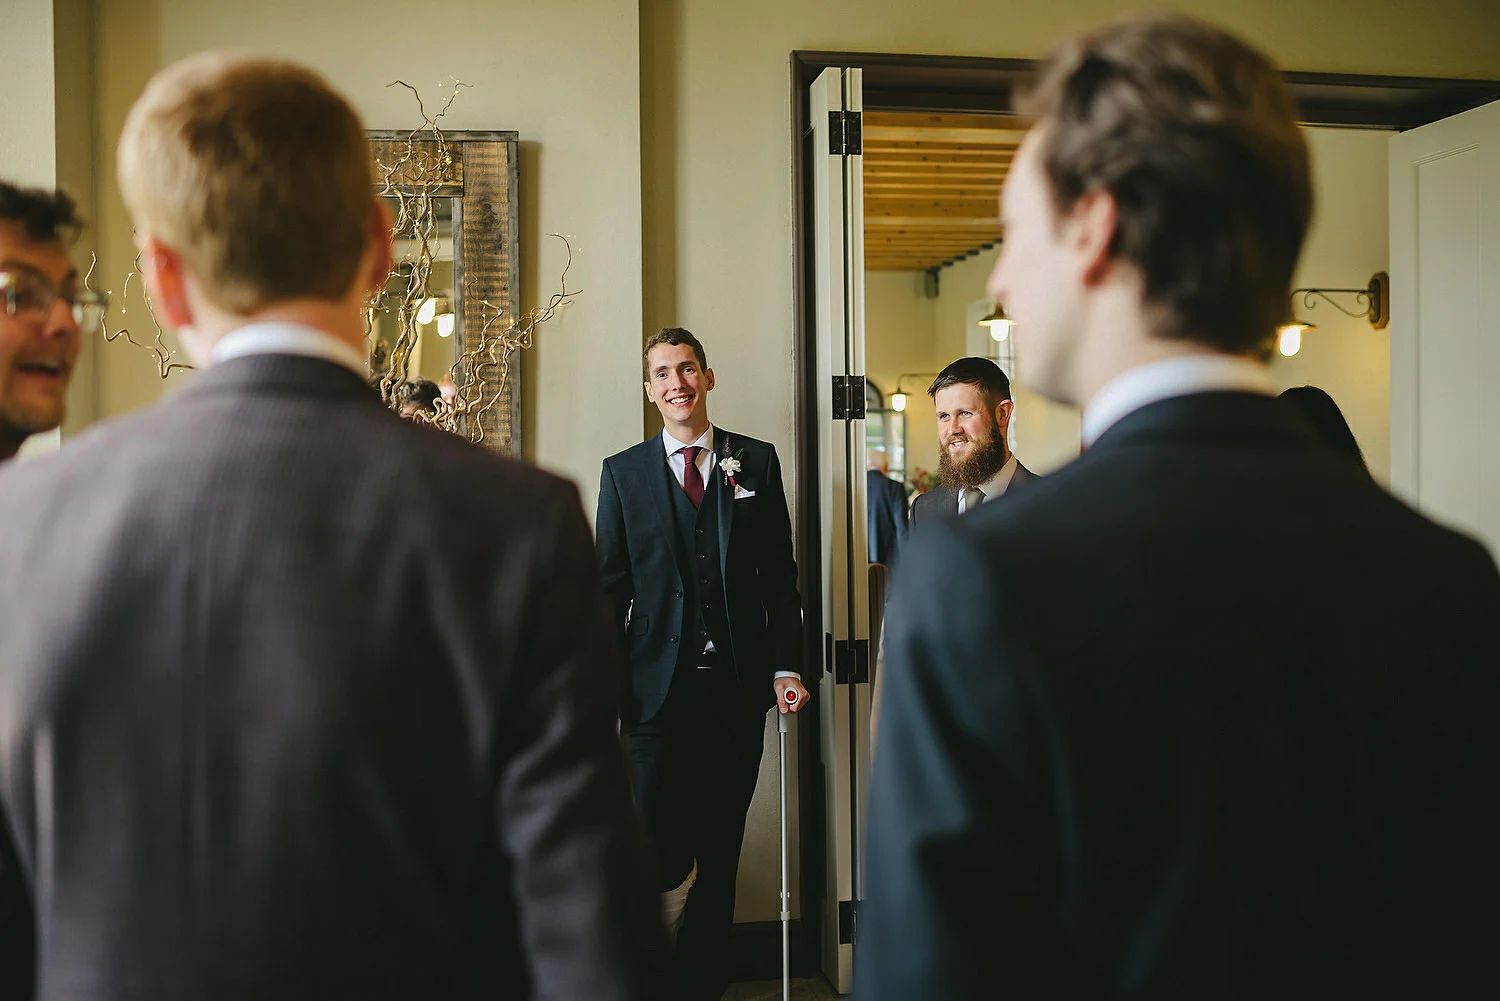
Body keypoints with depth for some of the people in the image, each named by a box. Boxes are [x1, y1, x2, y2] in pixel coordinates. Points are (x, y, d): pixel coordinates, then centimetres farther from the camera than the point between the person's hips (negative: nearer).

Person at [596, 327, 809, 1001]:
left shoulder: (757, 463, 8)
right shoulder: (623, 473, 6)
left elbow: (780, 574, 7)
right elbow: (610, 588, 4)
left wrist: (787, 665, -2)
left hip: (739, 686, 2)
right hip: (659, 688, -1)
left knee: (719, 850, 9)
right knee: (660, 851, -5)